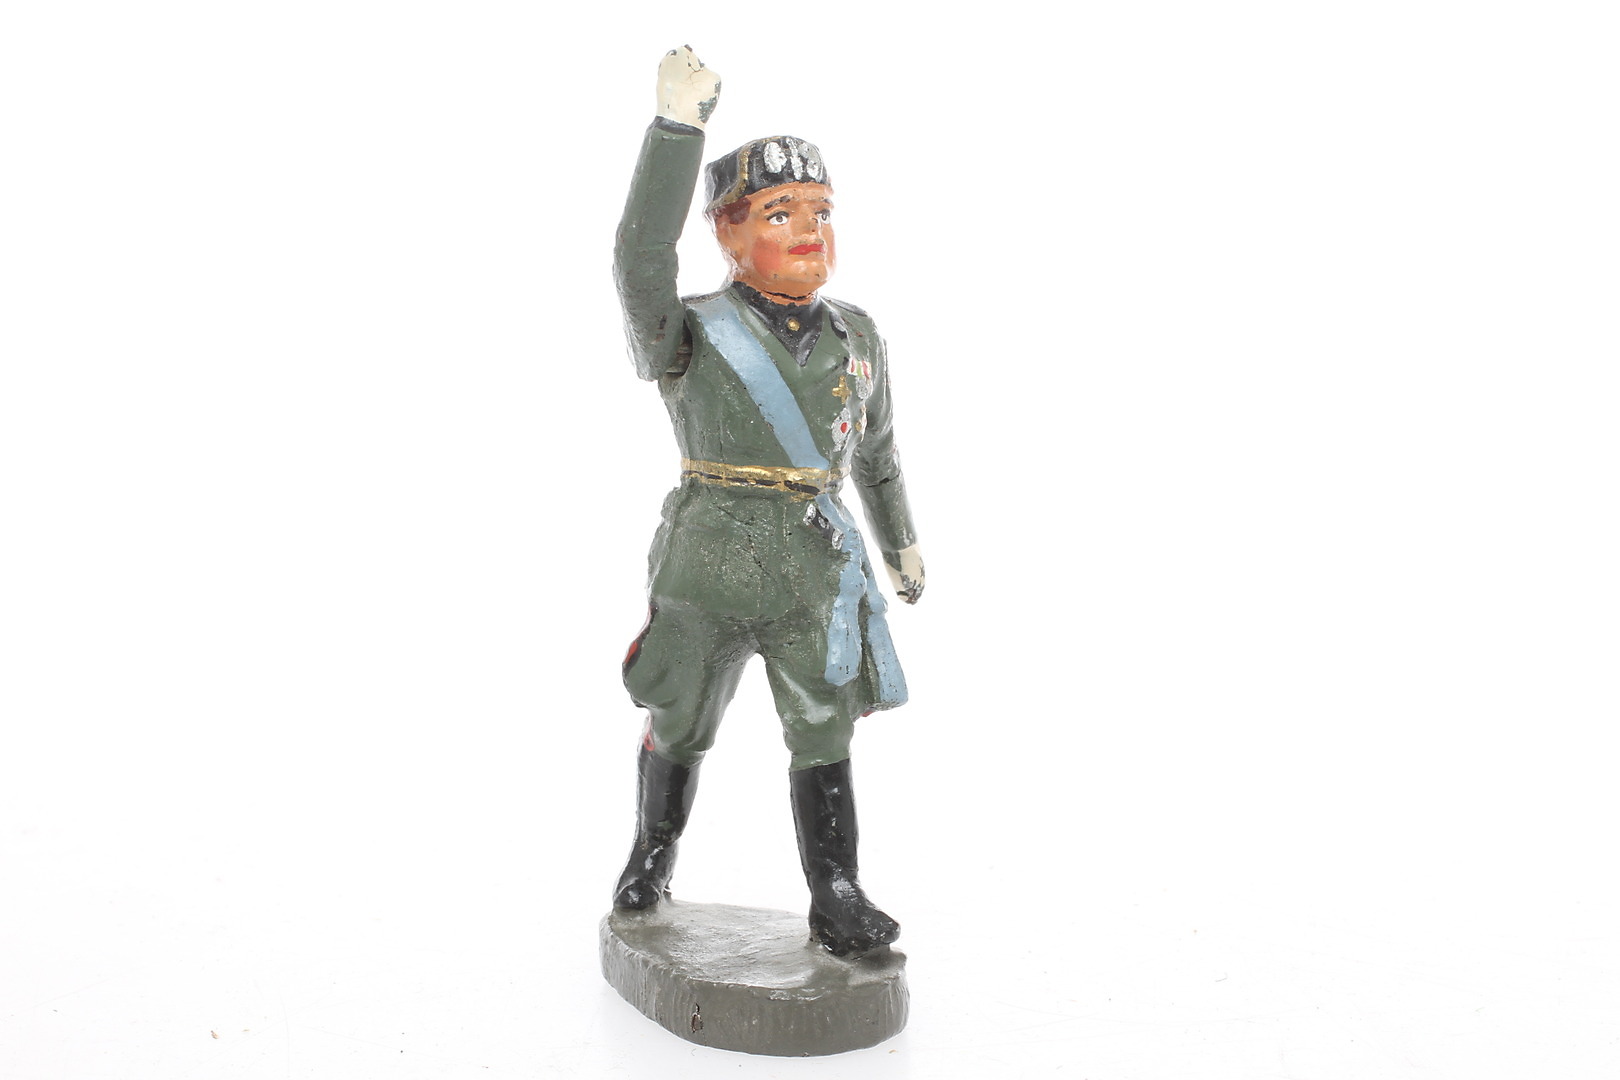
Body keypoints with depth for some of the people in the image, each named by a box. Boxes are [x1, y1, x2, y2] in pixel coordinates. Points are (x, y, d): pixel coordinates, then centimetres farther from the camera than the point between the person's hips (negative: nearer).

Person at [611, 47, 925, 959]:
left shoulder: (856, 335, 7)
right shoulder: (695, 332, -8)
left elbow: (876, 449, 20)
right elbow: (642, 263, -30)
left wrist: (901, 542, 29)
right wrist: (678, 129, -36)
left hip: (815, 573, 3)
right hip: (706, 567, -2)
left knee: (825, 735, 5)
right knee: (679, 728, 14)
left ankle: (837, 900, 16)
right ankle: (653, 857, 38)